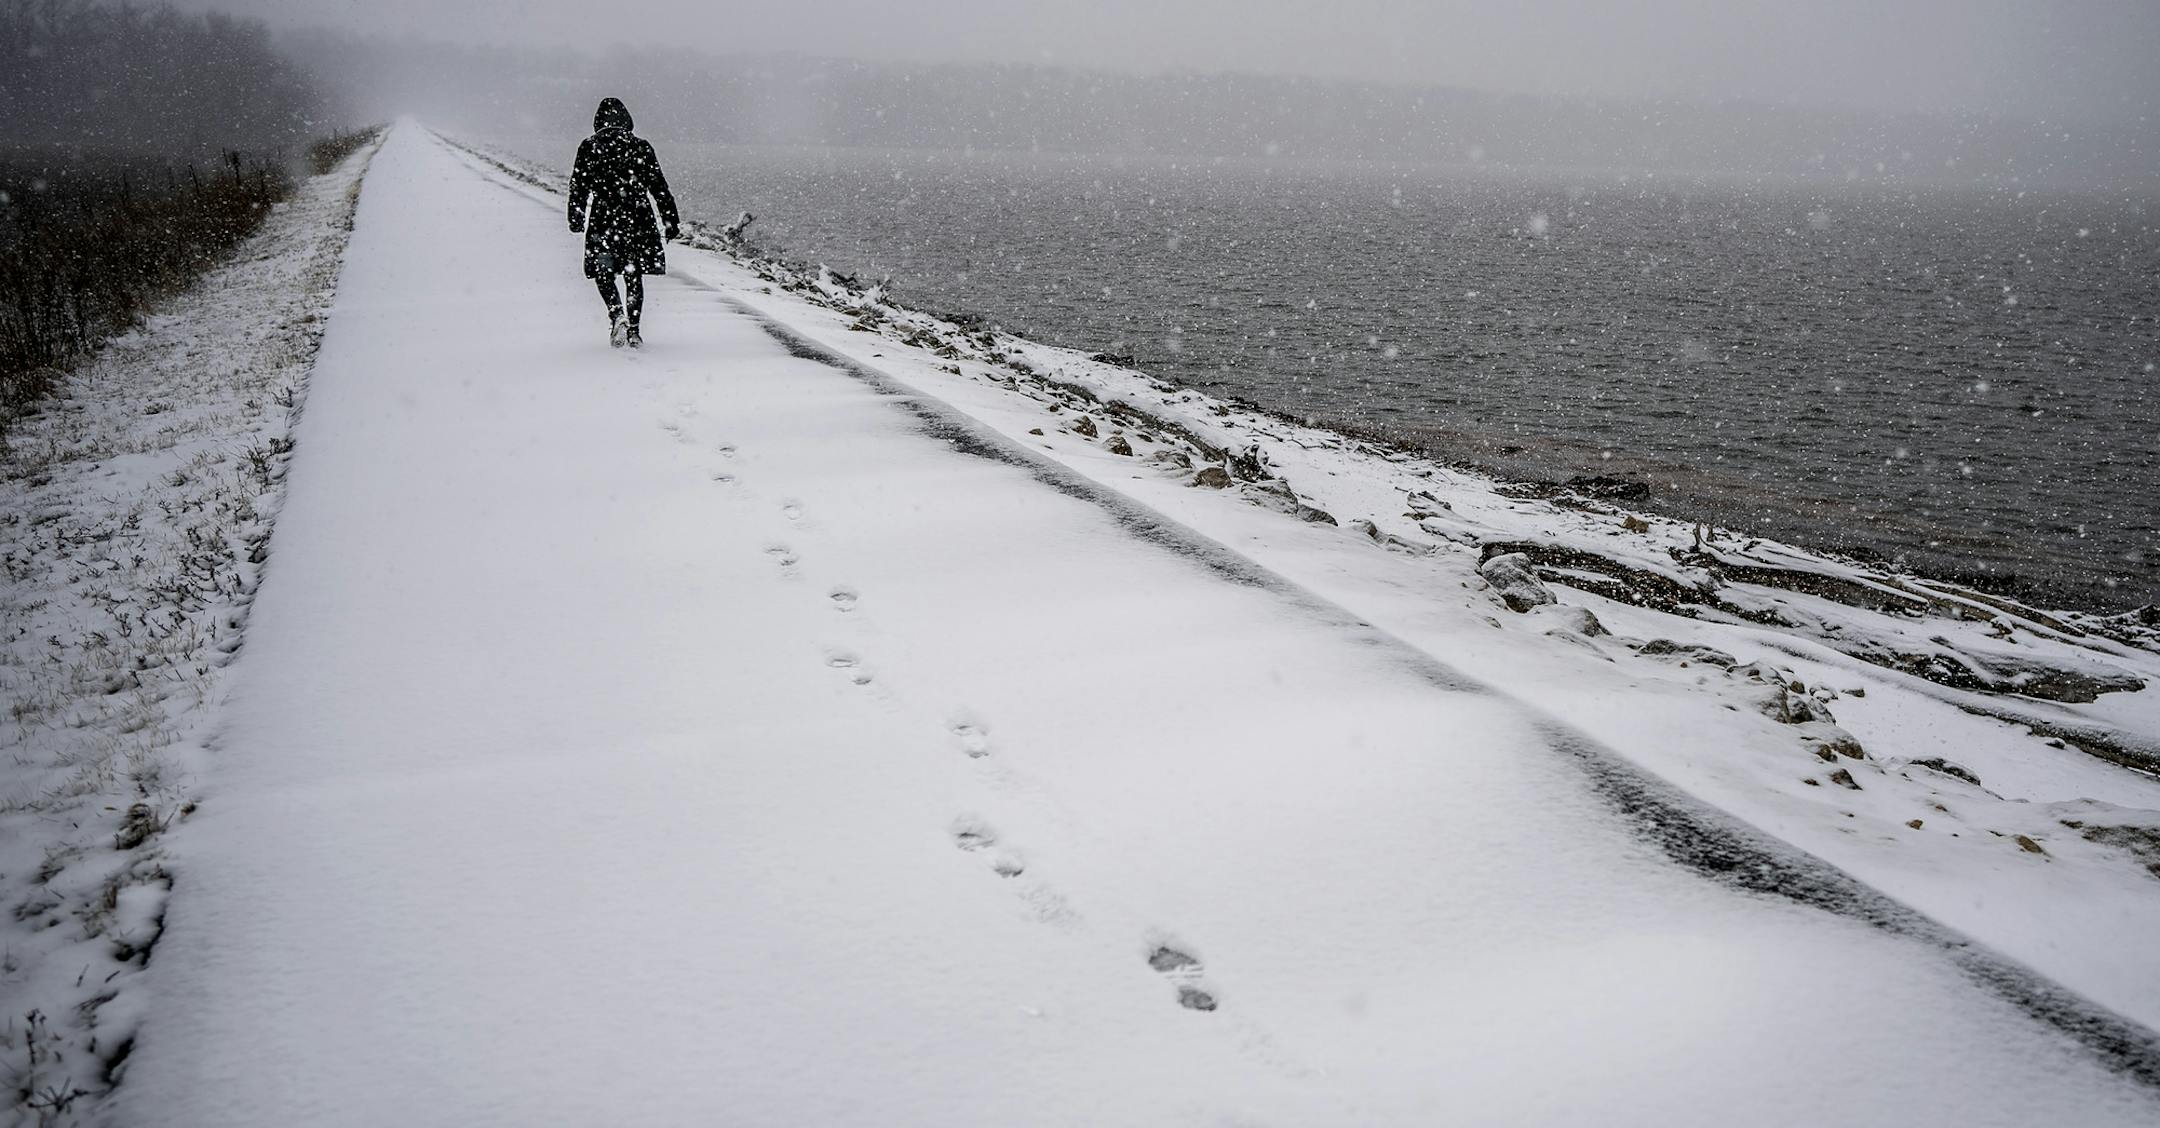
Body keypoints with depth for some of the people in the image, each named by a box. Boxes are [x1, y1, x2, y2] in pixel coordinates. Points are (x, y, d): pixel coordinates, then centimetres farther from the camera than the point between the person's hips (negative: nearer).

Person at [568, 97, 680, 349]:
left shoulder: (588, 147, 2)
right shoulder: (641, 146, 3)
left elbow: (578, 187, 2)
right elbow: (659, 187, 3)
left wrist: (576, 218, 12)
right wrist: (672, 222, 7)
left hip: (603, 219, -1)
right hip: (638, 219, 1)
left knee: (603, 273, 12)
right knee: (634, 276, 11)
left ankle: (616, 312, -14)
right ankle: (633, 330, 7)